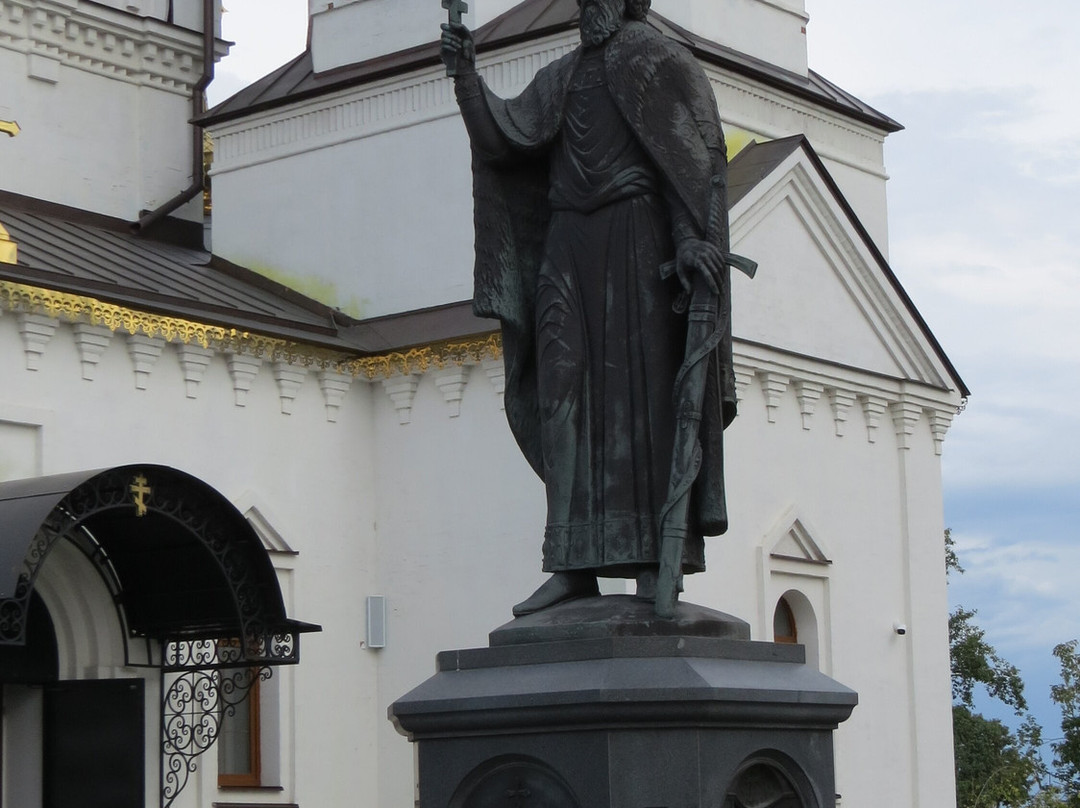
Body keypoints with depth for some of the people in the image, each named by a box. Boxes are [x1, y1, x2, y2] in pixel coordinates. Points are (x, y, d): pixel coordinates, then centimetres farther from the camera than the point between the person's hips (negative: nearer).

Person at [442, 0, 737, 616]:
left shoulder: (657, 59, 5)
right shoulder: (561, 78, 22)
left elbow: (695, 155, -6)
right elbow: (505, 136, 9)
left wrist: (690, 239, -18)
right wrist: (467, 78, -5)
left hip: (637, 242, -5)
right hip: (569, 247, 5)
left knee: (644, 391, -8)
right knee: (564, 392, -2)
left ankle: (659, 559, -8)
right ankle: (575, 566, -3)